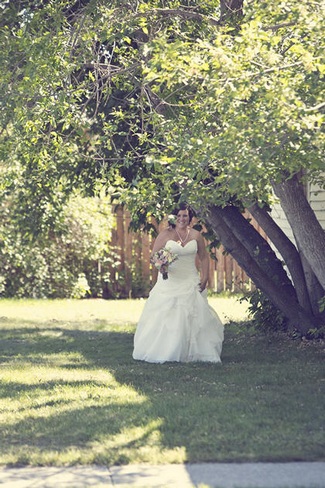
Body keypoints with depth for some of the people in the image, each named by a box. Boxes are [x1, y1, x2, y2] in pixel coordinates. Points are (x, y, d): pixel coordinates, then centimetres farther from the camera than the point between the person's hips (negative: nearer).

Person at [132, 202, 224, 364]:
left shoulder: (196, 235, 4)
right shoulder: (165, 234, -3)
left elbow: (204, 257, 12)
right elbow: (153, 255, 0)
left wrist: (205, 278, 2)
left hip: (190, 282, 2)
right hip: (169, 282, -2)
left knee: (193, 316, -1)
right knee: (165, 317, -4)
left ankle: (194, 352, 5)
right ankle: (162, 352, 3)